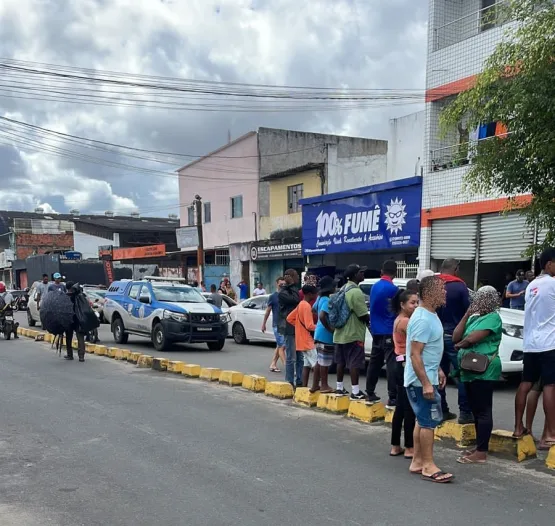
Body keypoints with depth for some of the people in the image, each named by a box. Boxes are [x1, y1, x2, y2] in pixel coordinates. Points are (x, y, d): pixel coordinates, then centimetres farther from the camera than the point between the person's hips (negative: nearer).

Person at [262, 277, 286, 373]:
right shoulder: (273, 296, -2)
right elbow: (268, 311, 3)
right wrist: (263, 324, 5)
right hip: (277, 325, -5)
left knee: (279, 346, 12)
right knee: (282, 346, -7)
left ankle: (273, 364, 22)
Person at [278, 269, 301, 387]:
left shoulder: (293, 290, 18)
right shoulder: (282, 292, -9)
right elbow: (295, 300, -22)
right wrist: (292, 285, -14)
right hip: (290, 328, -8)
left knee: (300, 357, 11)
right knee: (291, 358, -5)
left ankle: (299, 382, 18)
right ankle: (290, 383, 2)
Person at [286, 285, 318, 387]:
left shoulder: (301, 304, 12)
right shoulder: (307, 306, -17)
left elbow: (289, 318, 17)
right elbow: (310, 326, -21)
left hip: (302, 341, 9)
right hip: (307, 341, -9)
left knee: (307, 365, 10)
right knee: (316, 364, -8)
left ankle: (304, 387, 12)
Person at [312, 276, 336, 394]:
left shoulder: (320, 298, 10)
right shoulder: (327, 300, -18)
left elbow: (314, 309, 26)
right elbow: (322, 316, -31)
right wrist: (330, 328, -20)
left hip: (320, 333, 10)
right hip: (326, 334, -10)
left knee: (321, 360, 15)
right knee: (325, 361, -1)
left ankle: (315, 385, 19)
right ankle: (324, 386, 6)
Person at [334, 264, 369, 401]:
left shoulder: (343, 289, 11)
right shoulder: (356, 292, -19)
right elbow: (363, 315, -19)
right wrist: (371, 320, 1)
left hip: (340, 333, 9)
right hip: (353, 334, -9)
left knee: (341, 361, 15)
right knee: (355, 363, -5)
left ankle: (340, 388, 23)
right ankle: (355, 392, -4)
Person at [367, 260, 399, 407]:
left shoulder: (375, 287, 10)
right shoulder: (392, 289, -14)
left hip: (376, 331, 8)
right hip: (389, 332, -8)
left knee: (374, 363, 15)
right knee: (391, 364, -9)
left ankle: (370, 393, 21)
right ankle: (392, 398, -12)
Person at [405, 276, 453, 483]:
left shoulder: (431, 315, 10)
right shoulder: (423, 320, -22)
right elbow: (415, 354, -26)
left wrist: (438, 370, 22)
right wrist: (426, 383, -27)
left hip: (427, 377, 10)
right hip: (421, 380, -10)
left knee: (423, 420, 15)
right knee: (428, 422, -5)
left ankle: (417, 462, 23)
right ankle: (428, 466, 3)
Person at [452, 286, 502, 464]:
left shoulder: (493, 318, -10)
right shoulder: (474, 317, 16)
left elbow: (472, 339, -20)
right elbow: (456, 337, 7)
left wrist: (459, 345, 1)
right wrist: (466, 315, 2)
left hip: (484, 371, -9)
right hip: (470, 370, 9)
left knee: (483, 411, -5)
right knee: (476, 410, 14)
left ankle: (481, 453, -4)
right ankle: (479, 446, 23)